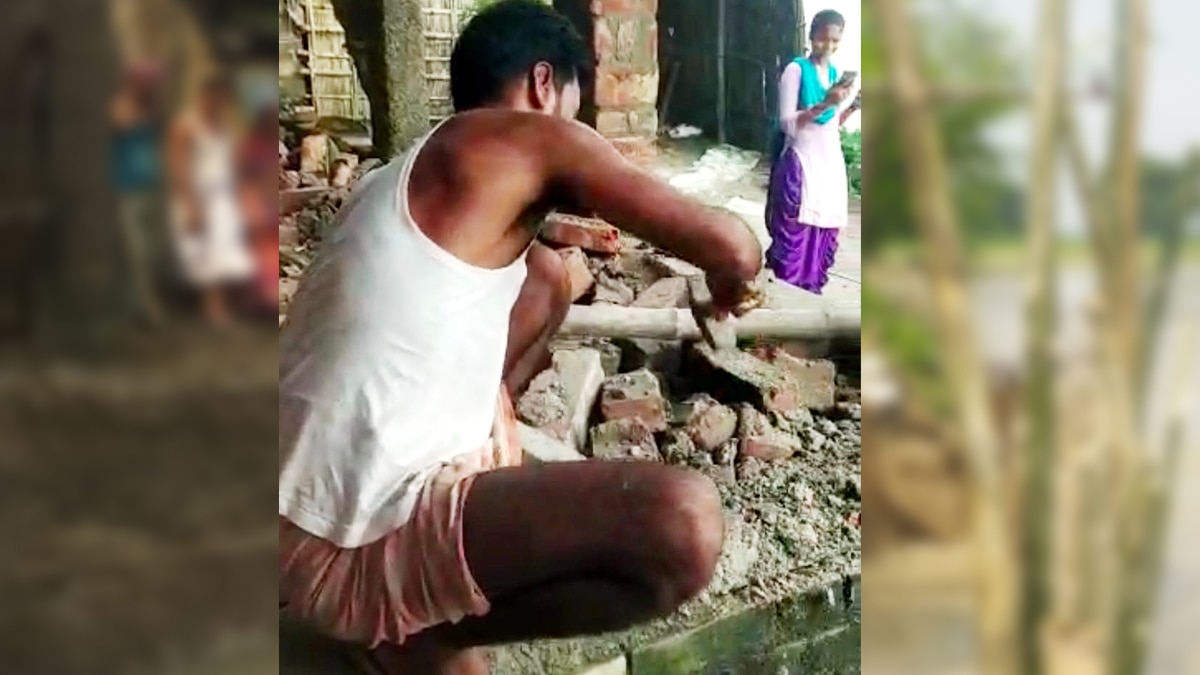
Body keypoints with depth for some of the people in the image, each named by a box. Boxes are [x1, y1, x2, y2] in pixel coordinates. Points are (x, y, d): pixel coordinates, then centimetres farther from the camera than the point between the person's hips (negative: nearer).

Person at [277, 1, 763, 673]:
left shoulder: (399, 177, 19)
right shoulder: (530, 138, -5)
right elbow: (731, 247, -8)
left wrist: (493, 396, 26)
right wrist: (727, 290, 14)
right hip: (348, 547, -9)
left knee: (546, 275, 19)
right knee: (684, 525, -28)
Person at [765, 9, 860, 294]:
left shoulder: (835, 73, 13)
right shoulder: (796, 70, -6)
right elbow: (787, 123, -13)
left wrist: (852, 108, 2)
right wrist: (823, 105, -23)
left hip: (831, 164, 7)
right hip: (801, 164, -6)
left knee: (822, 238, 7)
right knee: (794, 237, -10)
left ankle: (809, 296, 14)